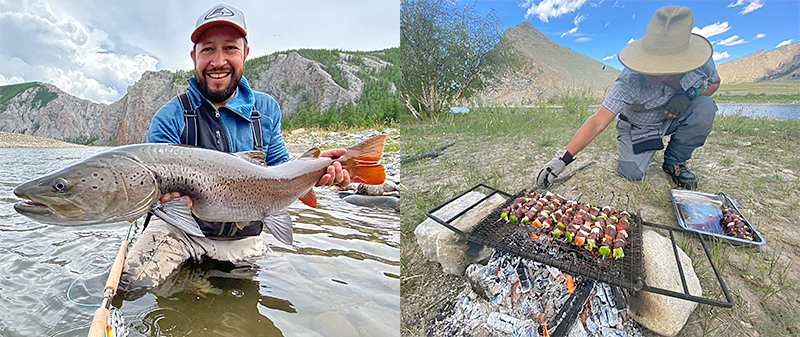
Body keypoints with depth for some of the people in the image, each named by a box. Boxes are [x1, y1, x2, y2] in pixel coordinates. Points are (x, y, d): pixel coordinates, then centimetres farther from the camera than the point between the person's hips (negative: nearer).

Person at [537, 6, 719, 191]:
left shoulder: (700, 60, -23)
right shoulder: (631, 80, -36)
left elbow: (714, 82, 1)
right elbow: (598, 122, -40)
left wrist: (690, 94, -24)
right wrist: (563, 157, -50)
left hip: (673, 117, 3)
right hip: (638, 125, -3)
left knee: (705, 107, -28)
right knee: (631, 174, -21)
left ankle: (674, 163, -3)